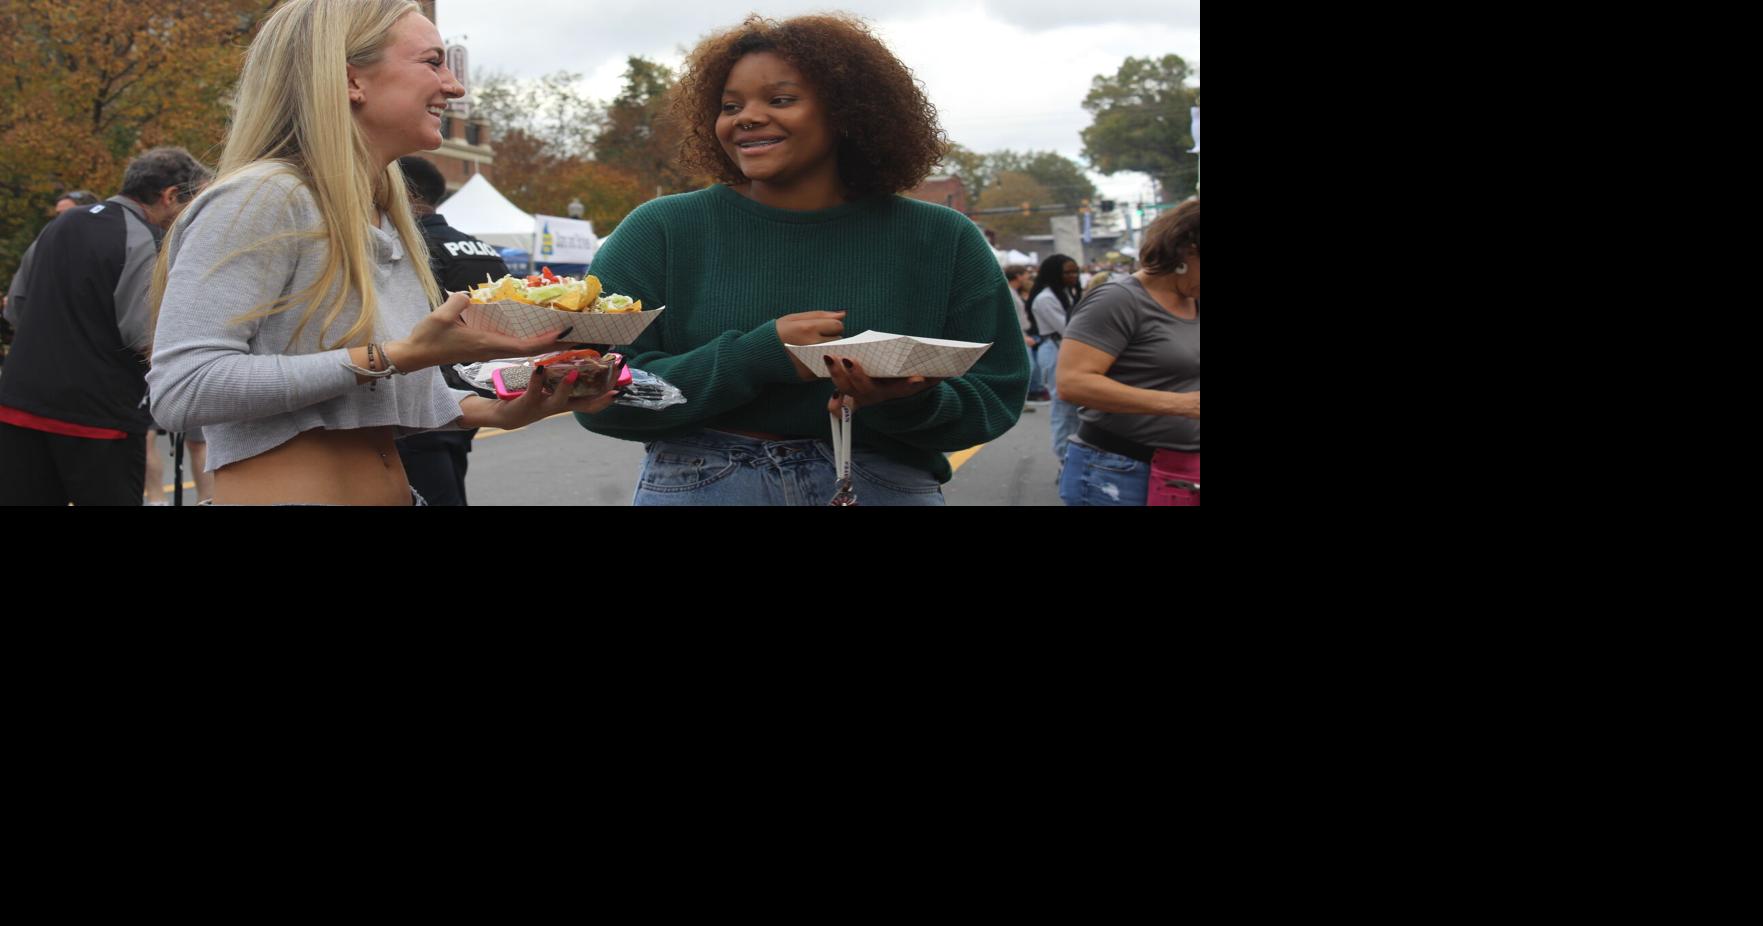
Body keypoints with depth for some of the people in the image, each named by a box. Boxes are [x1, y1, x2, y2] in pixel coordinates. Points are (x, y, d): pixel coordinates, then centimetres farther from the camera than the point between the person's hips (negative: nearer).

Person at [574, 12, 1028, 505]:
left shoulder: (943, 243, -2)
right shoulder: (660, 231, -6)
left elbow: (996, 397, -1)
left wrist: (910, 404, -22)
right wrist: (754, 357, -21)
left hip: (885, 487, 1)